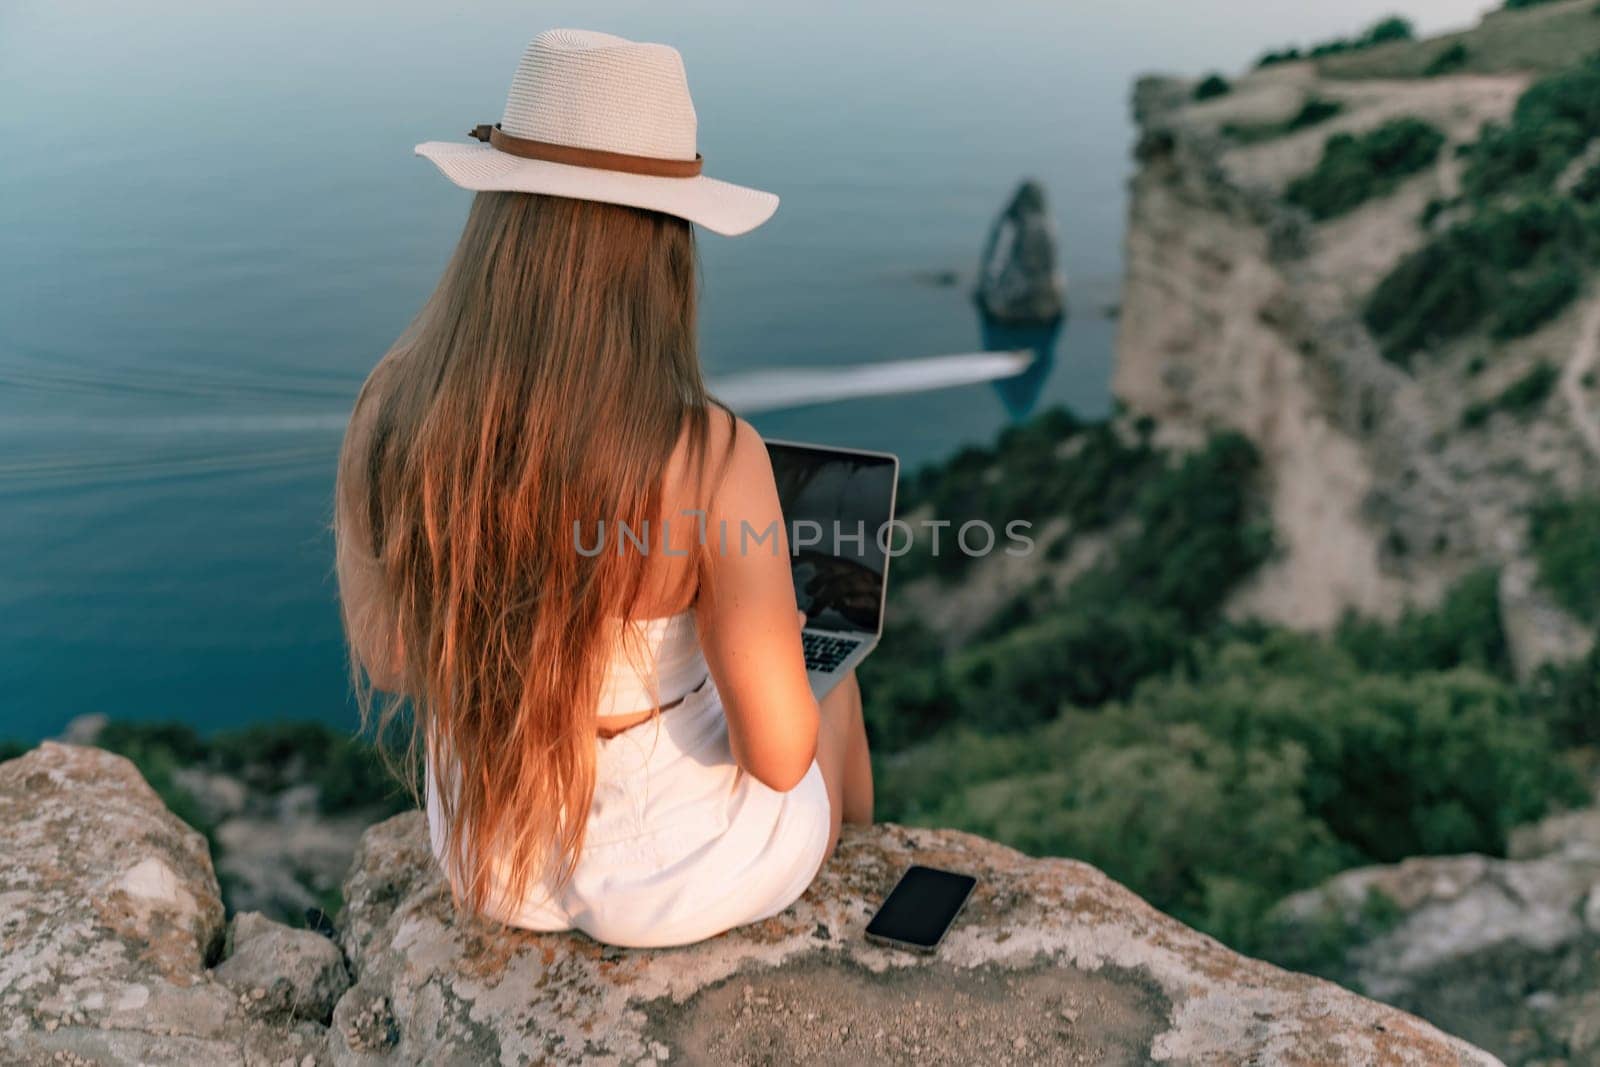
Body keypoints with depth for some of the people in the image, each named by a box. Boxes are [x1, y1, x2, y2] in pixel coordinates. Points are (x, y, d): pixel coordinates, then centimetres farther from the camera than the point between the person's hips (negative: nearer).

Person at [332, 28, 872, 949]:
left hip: (489, 845, 4)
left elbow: (384, 655, -3)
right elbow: (779, 754, -23)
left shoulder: (389, 408, -19)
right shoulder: (713, 459, -33)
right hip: (680, 872, -3)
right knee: (829, 686, 31)